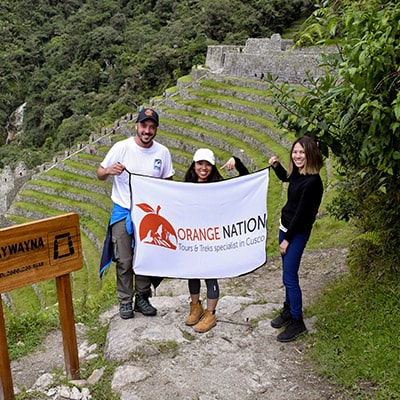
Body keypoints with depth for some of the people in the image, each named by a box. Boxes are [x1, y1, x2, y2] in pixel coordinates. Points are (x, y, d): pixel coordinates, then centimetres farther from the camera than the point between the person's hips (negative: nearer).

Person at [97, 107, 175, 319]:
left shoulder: (162, 152, -3)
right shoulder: (122, 147, -10)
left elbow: (168, 181, 8)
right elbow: (99, 174, -3)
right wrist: (109, 170, -26)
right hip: (123, 212, -2)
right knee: (124, 261, 3)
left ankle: (142, 298, 28)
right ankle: (125, 302, 19)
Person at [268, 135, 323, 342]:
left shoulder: (312, 182, -24)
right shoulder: (297, 173, 2)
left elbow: (301, 214, -21)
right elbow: (284, 177, 28)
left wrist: (287, 239, -13)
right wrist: (276, 166, 8)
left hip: (297, 233, -9)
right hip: (286, 227, 9)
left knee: (289, 278, -3)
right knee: (287, 274, 18)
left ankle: (297, 322, 12)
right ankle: (288, 309, 35)